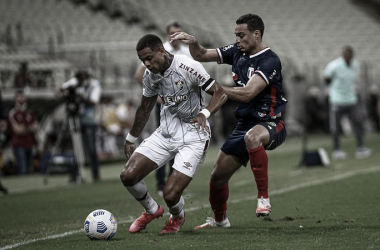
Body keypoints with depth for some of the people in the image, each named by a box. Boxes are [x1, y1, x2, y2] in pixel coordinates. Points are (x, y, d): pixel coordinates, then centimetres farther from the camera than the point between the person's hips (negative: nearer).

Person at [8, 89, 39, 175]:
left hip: (29, 144, 6)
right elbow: (17, 130, -12)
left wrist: (24, 128, -8)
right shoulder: (12, 113, -4)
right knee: (22, 170, -15)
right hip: (19, 145, -6)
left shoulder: (29, 113, 15)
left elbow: (36, 128, 8)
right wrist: (29, 129, -1)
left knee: (29, 170, 6)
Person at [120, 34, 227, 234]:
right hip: (166, 133, 6)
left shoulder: (188, 67, -18)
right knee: (128, 176, -9)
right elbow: (145, 109, 19)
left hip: (193, 136, -6)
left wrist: (204, 114, -34)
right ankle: (152, 210, 22)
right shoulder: (150, 74, 2)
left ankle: (177, 217, 23)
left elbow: (220, 94, -16)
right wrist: (130, 139, 26)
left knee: (171, 194, -16)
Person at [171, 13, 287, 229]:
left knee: (252, 137, -43)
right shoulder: (237, 52, 4)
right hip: (245, 123, 8)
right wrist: (193, 43, -11)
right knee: (218, 176, 10)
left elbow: (247, 93, -27)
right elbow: (202, 56, 12)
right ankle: (220, 220, 37)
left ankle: (264, 199, -36)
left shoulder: (269, 61, -18)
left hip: (271, 124, -8)